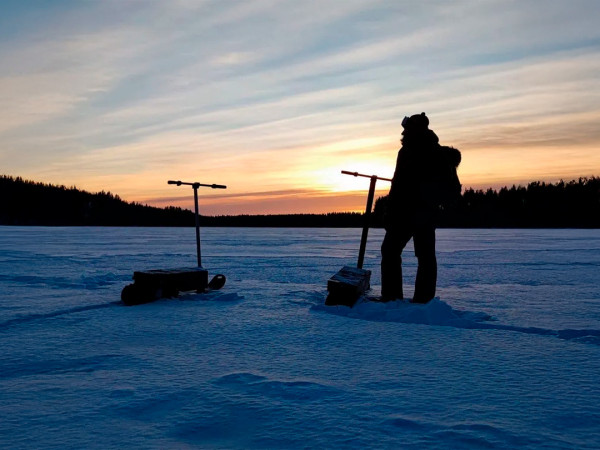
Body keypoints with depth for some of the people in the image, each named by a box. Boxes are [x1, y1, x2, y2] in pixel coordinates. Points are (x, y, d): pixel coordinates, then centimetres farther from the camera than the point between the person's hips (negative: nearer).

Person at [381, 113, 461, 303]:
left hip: (407, 210, -7)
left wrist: (389, 214, -16)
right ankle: (424, 299, 11)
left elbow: (399, 186, -17)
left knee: (390, 250, 0)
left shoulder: (408, 151, -11)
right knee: (426, 255, 11)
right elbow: (453, 189, 16)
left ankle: (391, 297, -6)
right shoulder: (440, 153, 12)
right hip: (430, 211, 7)